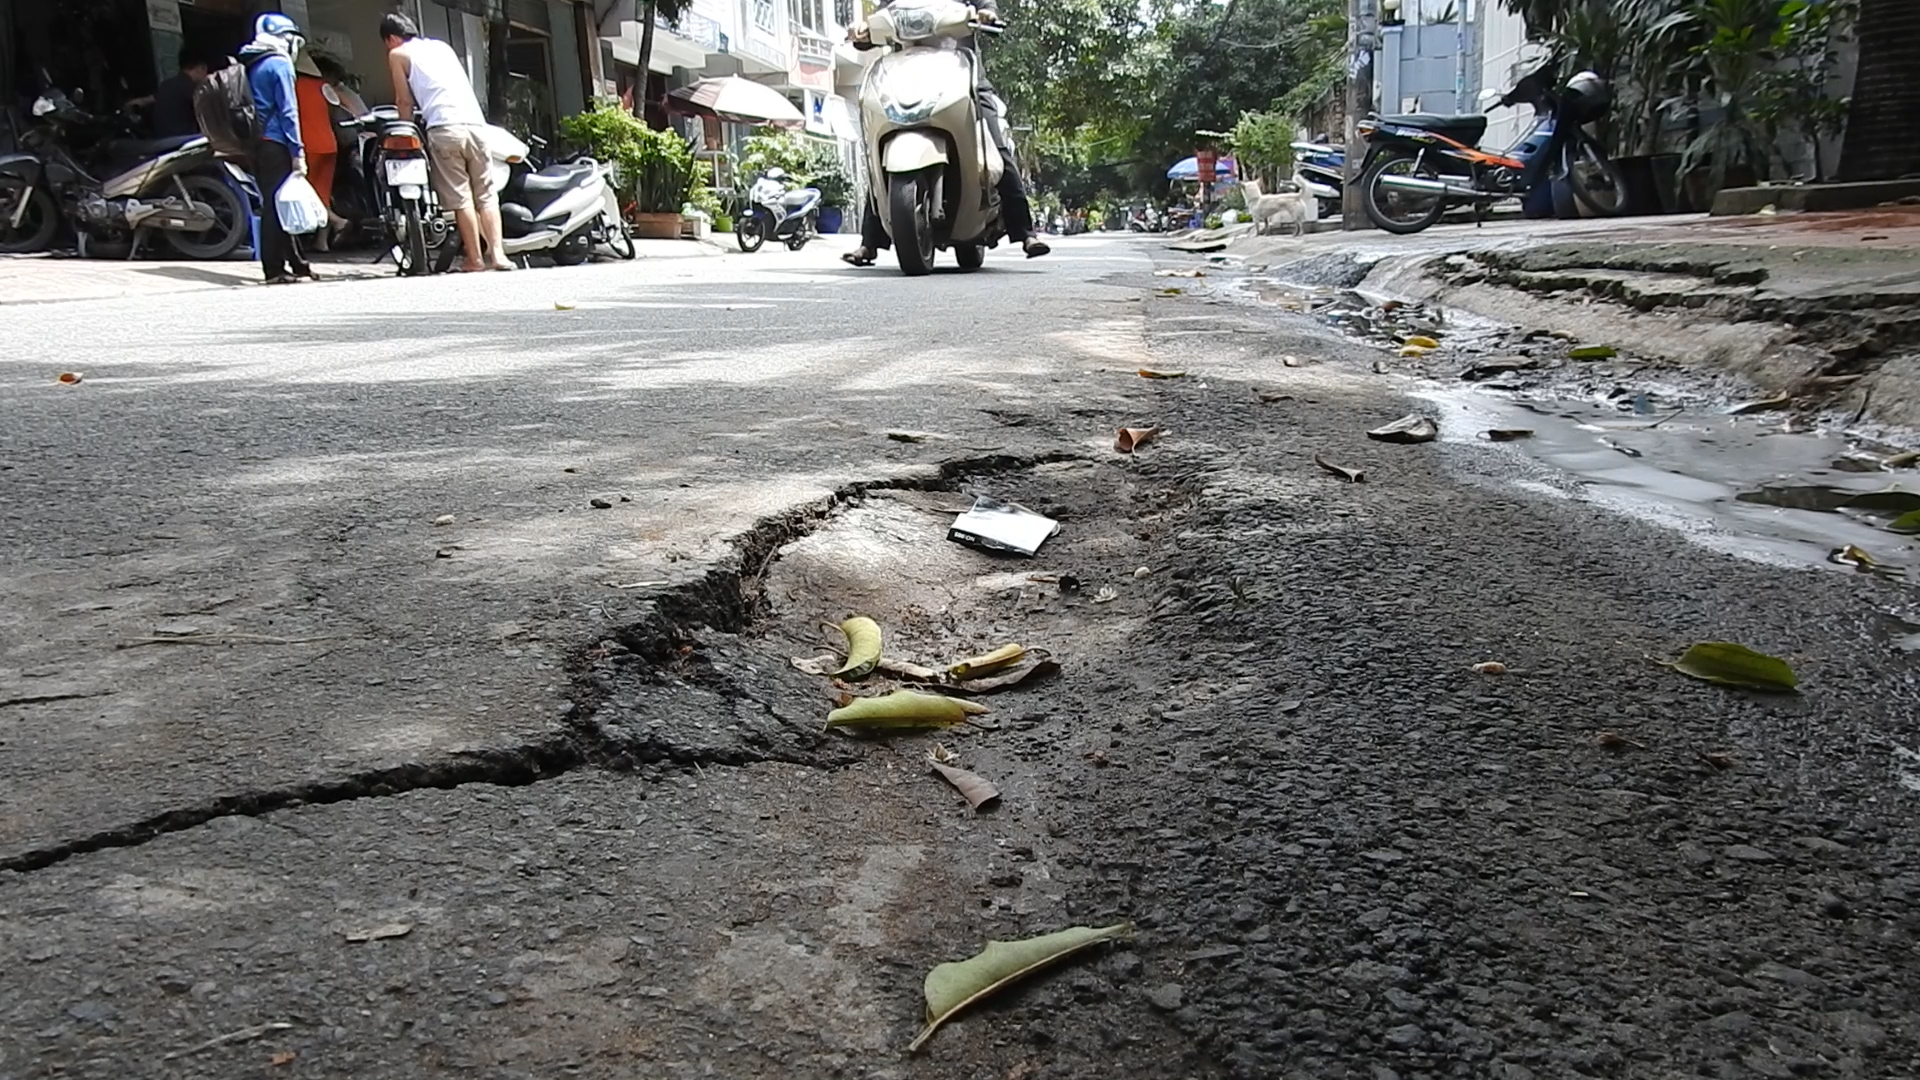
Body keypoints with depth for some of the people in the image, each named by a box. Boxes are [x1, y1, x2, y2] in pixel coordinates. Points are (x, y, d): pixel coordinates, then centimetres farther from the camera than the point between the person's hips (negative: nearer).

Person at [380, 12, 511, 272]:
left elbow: (405, 101, 11)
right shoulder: (442, 45, 27)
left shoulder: (398, 55, 12)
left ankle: (474, 258, -2)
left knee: (460, 197, -2)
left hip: (444, 127, -5)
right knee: (486, 194, 5)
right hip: (475, 122, 5)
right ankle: (497, 253, -6)